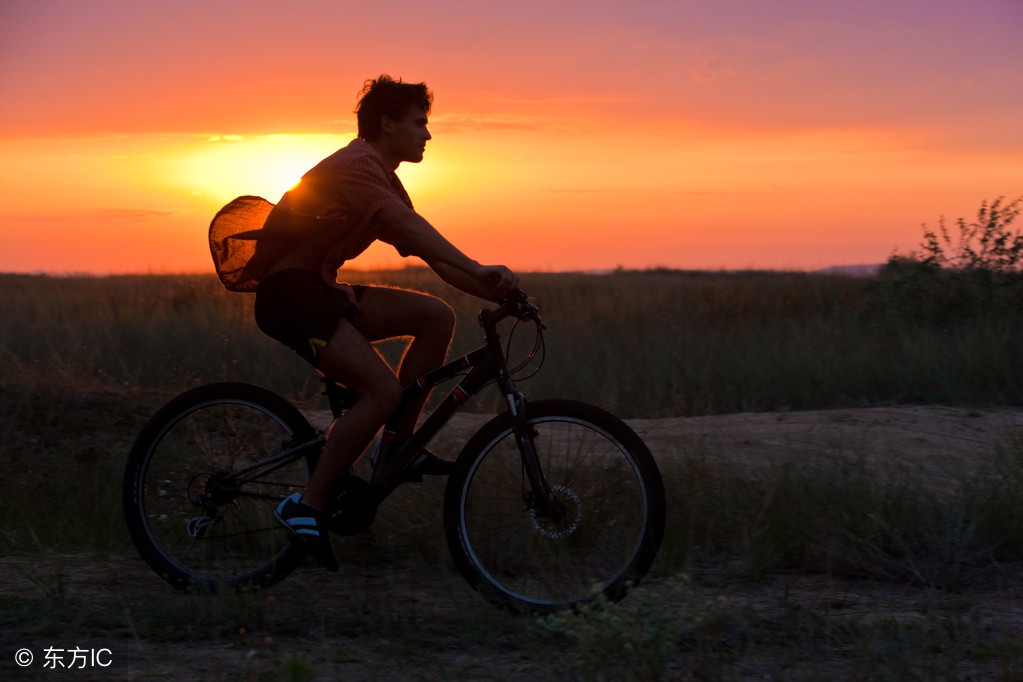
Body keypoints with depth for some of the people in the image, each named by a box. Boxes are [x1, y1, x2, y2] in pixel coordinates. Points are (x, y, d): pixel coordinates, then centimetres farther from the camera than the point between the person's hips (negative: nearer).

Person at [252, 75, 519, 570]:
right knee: (383, 389, -24)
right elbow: (409, 228, -30)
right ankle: (307, 505, -17)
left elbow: (433, 255, 13)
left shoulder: (383, 181, 18)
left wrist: (492, 291, -2)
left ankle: (397, 446, 5)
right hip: (289, 293, -10)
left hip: (321, 291, 10)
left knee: (436, 316, 0)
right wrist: (479, 269, -38)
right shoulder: (355, 165, -14)